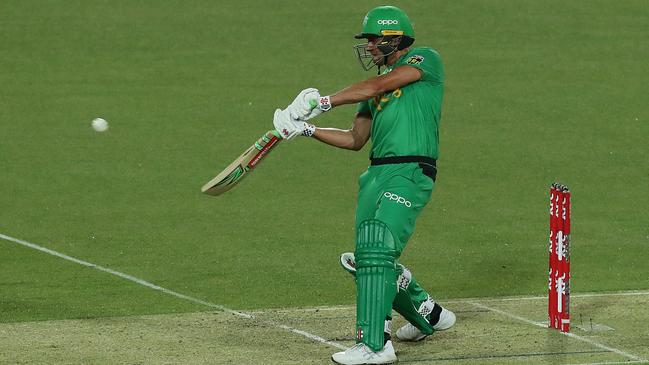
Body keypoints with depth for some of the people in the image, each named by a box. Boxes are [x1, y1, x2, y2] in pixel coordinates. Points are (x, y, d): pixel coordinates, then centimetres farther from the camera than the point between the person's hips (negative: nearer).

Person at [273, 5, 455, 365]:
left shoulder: (426, 60, 1)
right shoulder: (378, 85, 24)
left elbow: (377, 85, -11)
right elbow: (355, 139, 22)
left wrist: (324, 101, -8)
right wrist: (307, 129, 11)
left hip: (409, 173, -9)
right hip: (376, 174, 9)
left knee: (377, 251, -20)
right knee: (366, 258, 9)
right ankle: (429, 315, 29)